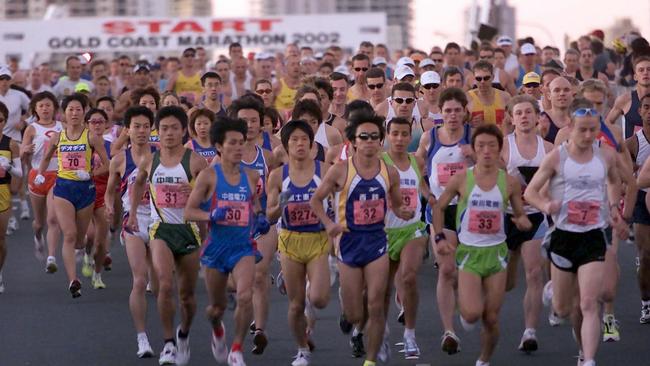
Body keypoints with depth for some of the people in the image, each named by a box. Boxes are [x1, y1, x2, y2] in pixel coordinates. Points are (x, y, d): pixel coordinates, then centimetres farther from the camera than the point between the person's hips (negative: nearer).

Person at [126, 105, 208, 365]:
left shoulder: (195, 161, -6)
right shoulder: (149, 161, 2)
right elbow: (138, 182, 24)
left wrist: (195, 191, -23)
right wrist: (133, 212, 21)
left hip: (188, 230, 0)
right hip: (160, 229, 0)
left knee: (187, 293, 10)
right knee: (165, 285, -21)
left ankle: (184, 333, 38)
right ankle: (168, 344, -14)